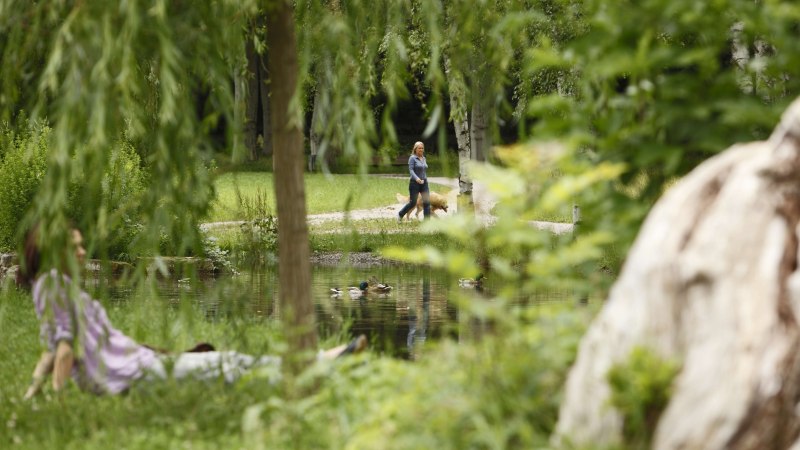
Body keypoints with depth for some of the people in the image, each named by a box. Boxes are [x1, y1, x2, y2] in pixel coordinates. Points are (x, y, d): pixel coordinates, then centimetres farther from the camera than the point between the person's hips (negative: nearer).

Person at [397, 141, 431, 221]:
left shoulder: (423, 158, 12)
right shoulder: (412, 158, -8)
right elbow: (411, 169, -18)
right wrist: (416, 178, -33)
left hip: (424, 183, 6)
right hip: (415, 183, -6)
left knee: (427, 202, -5)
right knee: (412, 203, 2)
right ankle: (400, 215, 25)